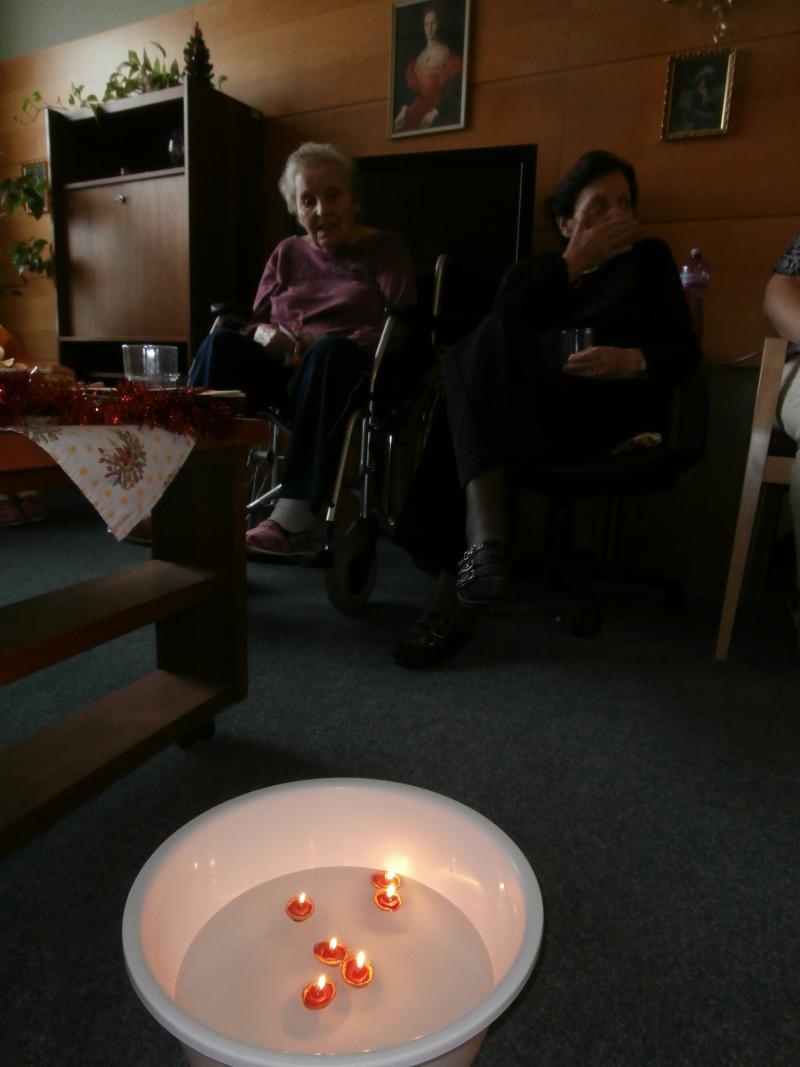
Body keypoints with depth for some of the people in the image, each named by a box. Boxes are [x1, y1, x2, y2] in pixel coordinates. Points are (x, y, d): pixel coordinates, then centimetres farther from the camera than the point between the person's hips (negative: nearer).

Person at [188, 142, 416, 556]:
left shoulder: (385, 248, 10)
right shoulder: (287, 253, 21)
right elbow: (255, 322, 18)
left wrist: (317, 345, -17)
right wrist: (265, 335, -9)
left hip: (353, 370, -3)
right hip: (284, 370, 4)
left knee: (330, 352, -37)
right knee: (219, 344, -23)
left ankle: (295, 517, -46)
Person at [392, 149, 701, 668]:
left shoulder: (650, 259, 21)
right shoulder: (533, 271, 26)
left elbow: (686, 351, 7)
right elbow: (504, 323, 1)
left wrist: (630, 361, -14)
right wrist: (572, 264, 0)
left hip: (616, 417, -2)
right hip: (534, 415, 3)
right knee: (485, 343, -30)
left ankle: (455, 598, -41)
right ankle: (485, 541, -46)